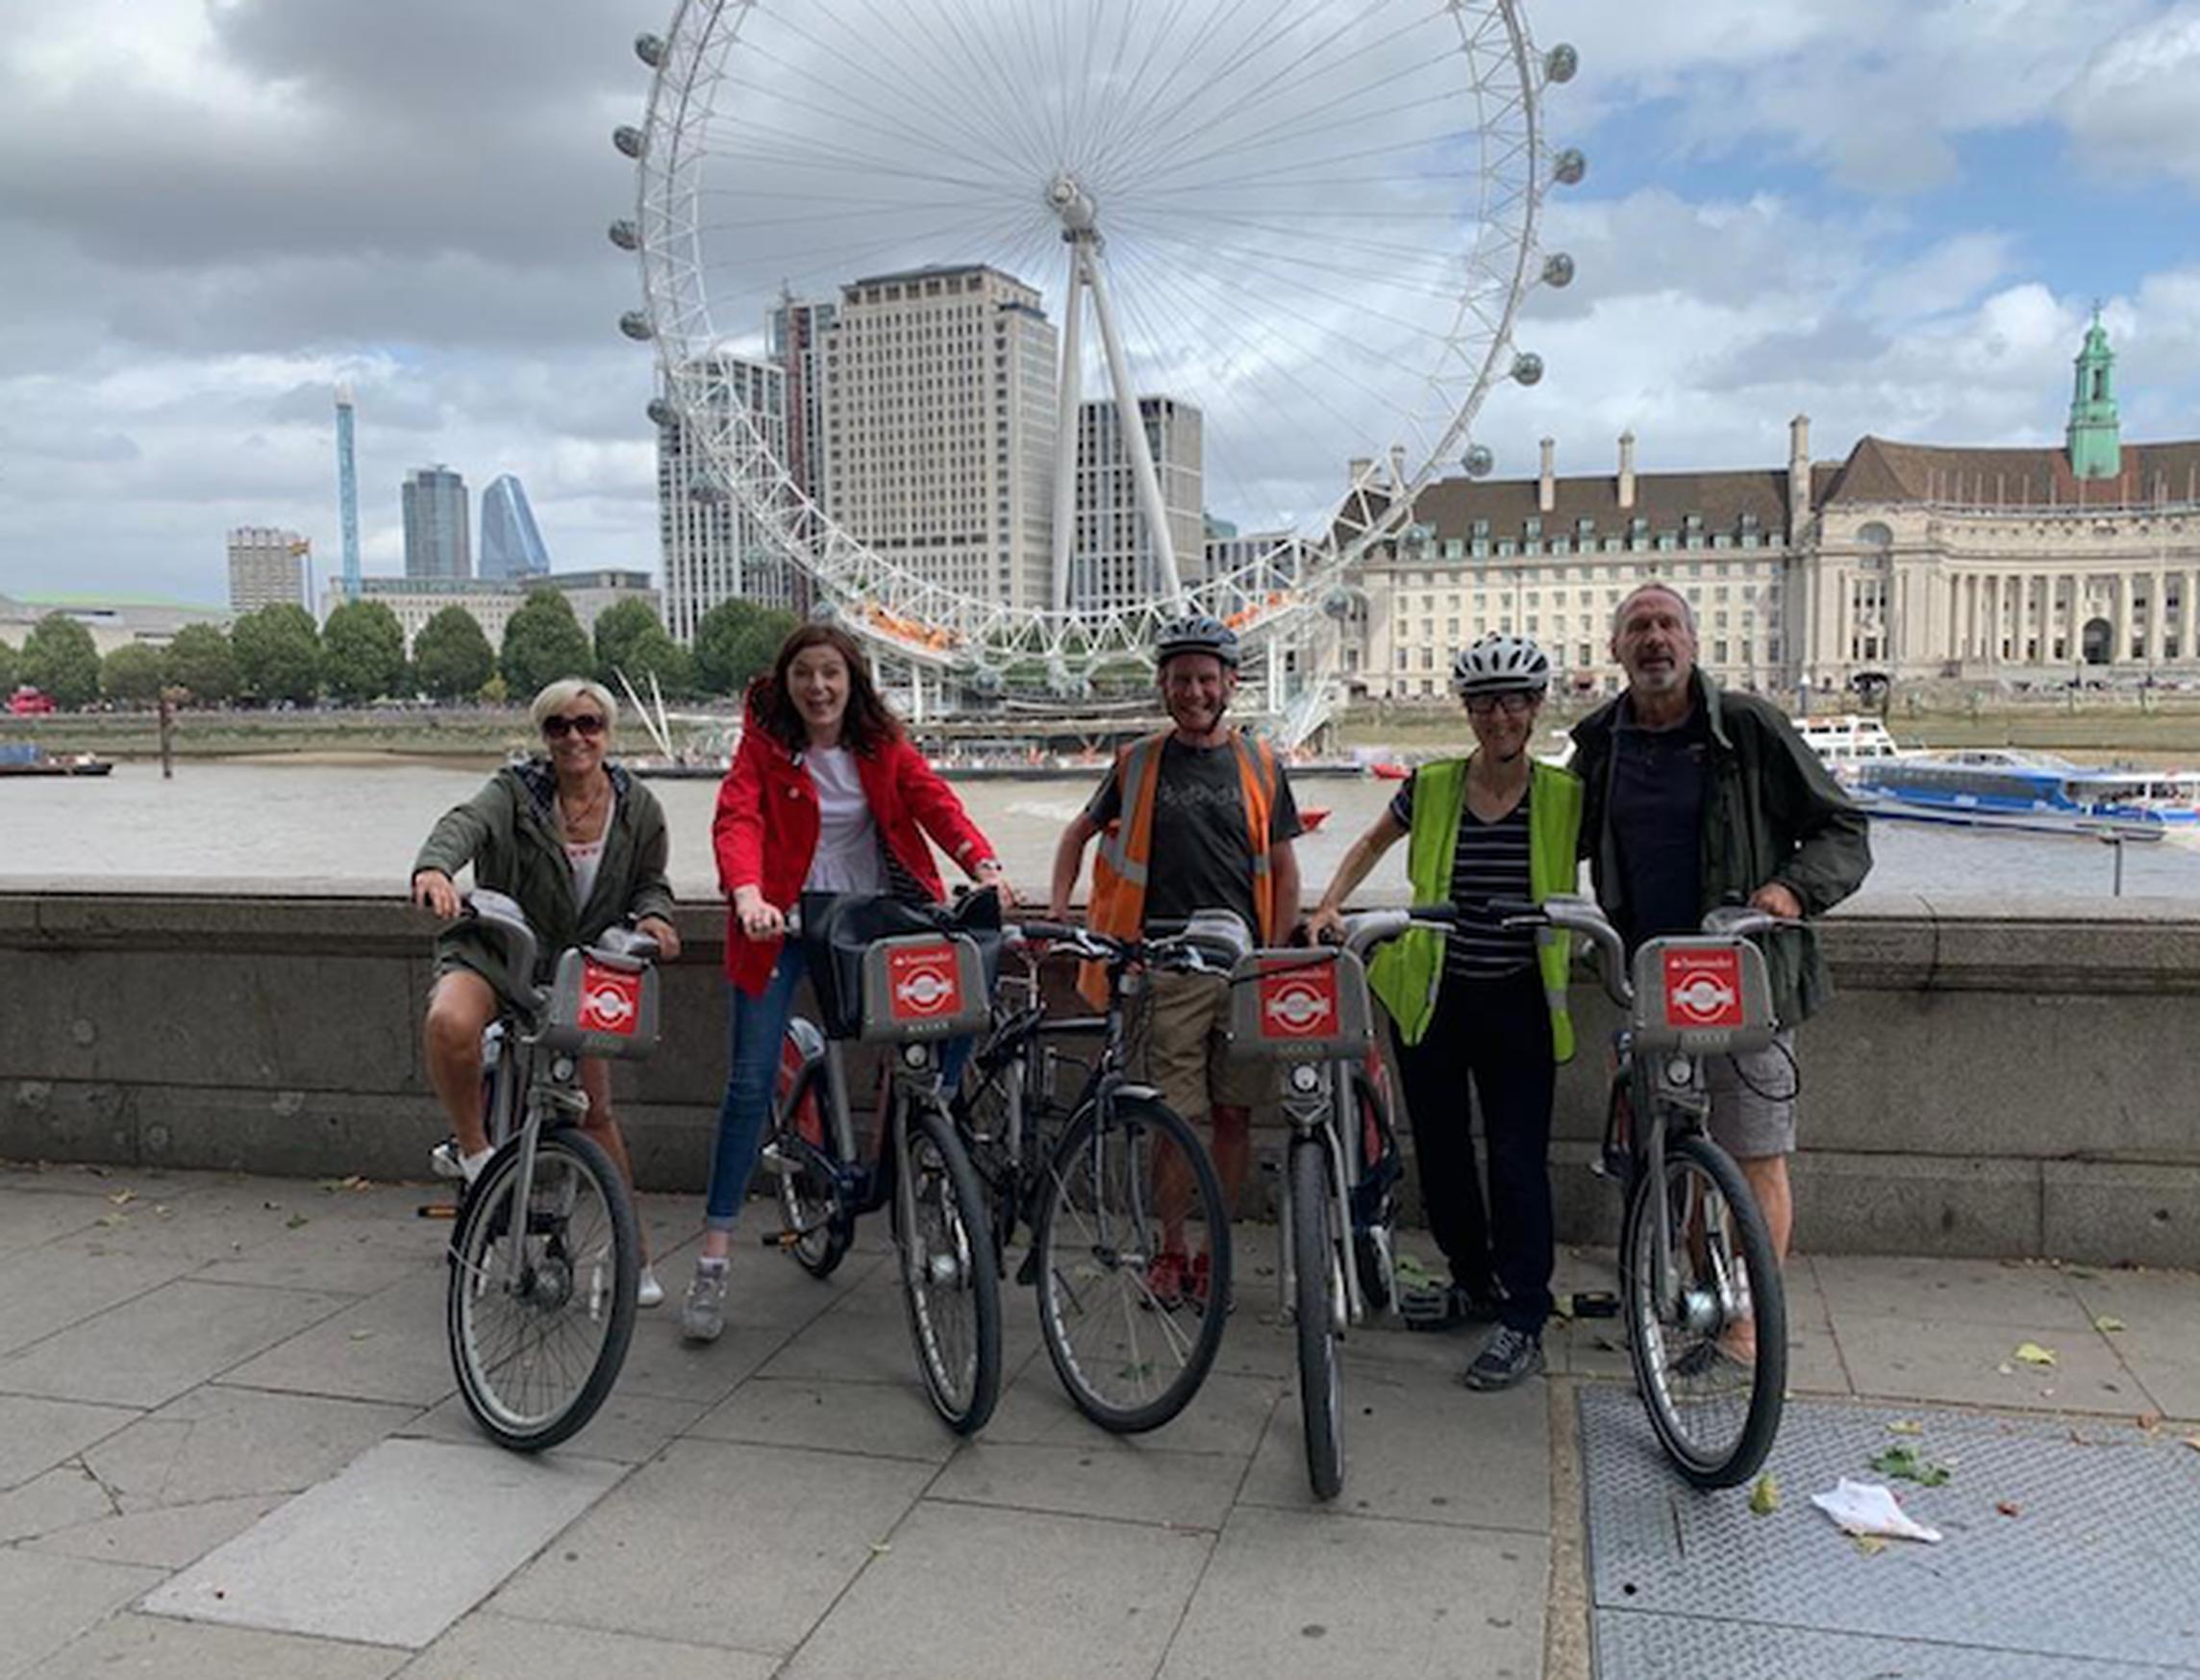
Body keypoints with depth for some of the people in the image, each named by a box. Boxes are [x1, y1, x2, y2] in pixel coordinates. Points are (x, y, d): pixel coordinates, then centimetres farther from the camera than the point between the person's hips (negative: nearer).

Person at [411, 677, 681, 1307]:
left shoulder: (638, 809, -1)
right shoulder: (516, 792, -11)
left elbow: (650, 882, 11)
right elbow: (466, 823, -31)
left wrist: (652, 915, -14)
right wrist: (433, 868, -54)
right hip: (495, 949, -2)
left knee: (594, 1109, 4)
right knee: (451, 1023, -38)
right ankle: (471, 1151, -11)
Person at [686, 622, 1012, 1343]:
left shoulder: (883, 744, 3)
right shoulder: (763, 747, -4)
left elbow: (933, 800, -9)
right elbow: (736, 820, -18)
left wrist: (983, 864, -28)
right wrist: (748, 895, -38)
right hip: (784, 923, -2)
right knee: (750, 1084, -6)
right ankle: (713, 1262, 3)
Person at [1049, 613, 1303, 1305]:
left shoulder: (1259, 764, 8)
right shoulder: (1138, 763, 6)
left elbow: (1282, 868, 11)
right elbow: (1080, 832, 18)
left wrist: (1277, 959, 3)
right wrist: (1058, 908, 5)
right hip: (1167, 968, -1)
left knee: (1235, 1115, 6)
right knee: (1178, 1119, -1)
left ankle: (1215, 1253, 20)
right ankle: (1170, 1250, 17)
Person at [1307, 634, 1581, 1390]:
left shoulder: (1565, 796, -4)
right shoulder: (1431, 786, 0)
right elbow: (1374, 843, 17)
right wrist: (1330, 904, 4)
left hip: (1519, 1004, -2)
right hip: (1433, 996, 3)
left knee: (1518, 1158, -5)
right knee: (1440, 1149, 10)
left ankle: (1523, 1322, 6)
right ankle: (1474, 1281, 31)